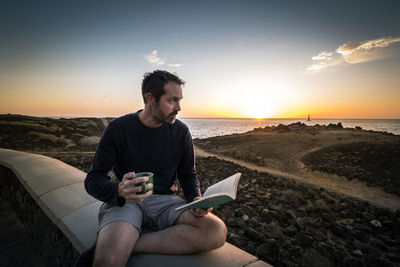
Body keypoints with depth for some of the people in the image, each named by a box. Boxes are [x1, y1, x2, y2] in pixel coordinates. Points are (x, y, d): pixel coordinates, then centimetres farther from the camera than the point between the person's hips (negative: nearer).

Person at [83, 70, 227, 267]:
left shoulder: (181, 131, 2)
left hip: (164, 200, 5)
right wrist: (119, 190, -29)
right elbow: (93, 180, -6)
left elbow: (188, 175, 11)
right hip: (124, 201, -4)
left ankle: (128, 245, -18)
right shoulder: (118, 128, -6)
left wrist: (196, 200, -11)